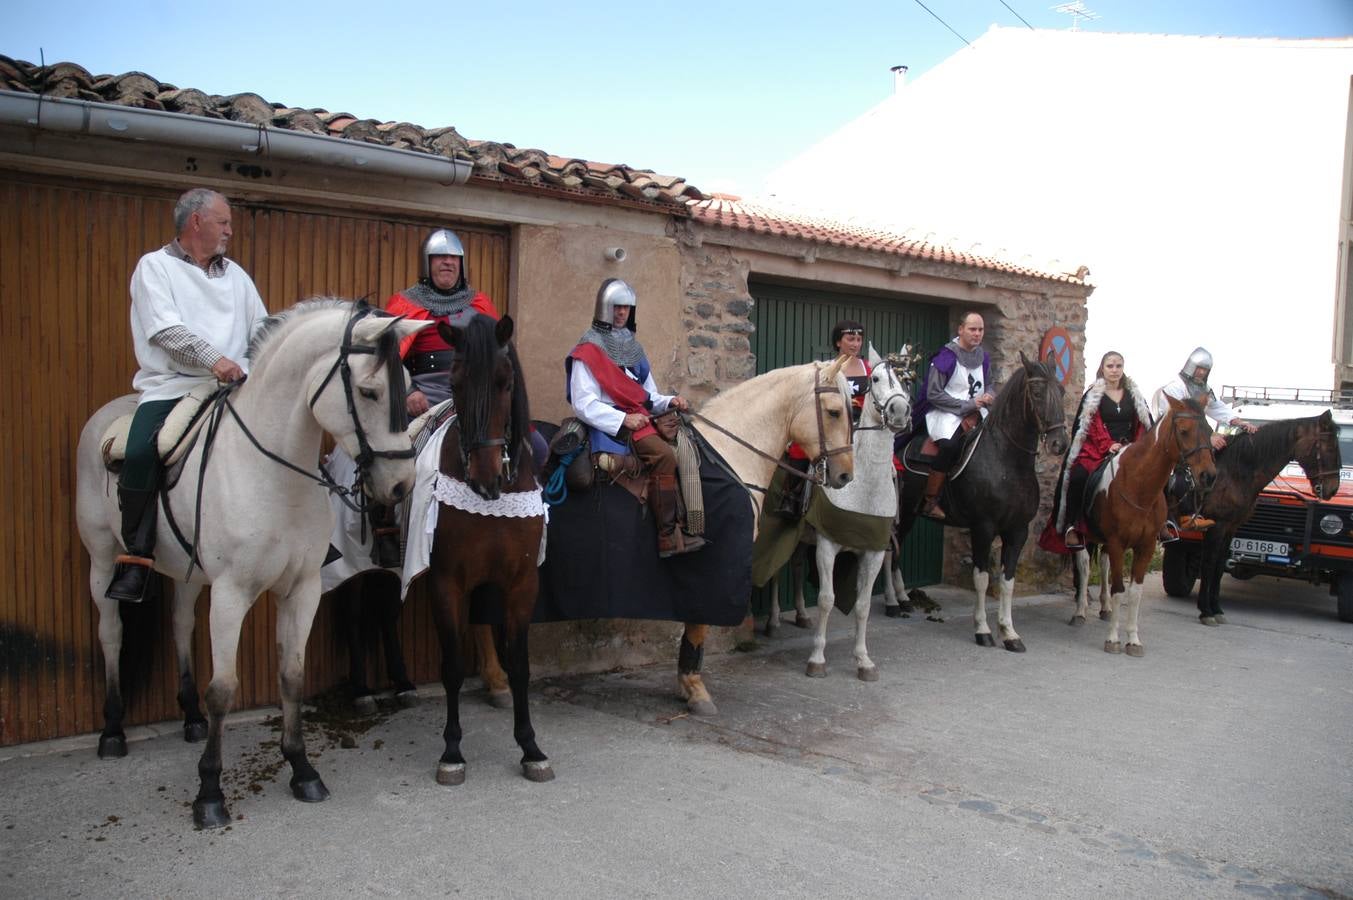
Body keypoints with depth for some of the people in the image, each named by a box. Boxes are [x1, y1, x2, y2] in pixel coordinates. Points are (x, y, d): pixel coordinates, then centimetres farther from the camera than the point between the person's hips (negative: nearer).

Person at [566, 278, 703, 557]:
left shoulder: (633, 348, 19)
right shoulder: (589, 349, -3)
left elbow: (648, 397, 21)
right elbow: (583, 404, -11)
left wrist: (670, 402, 0)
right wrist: (623, 420, -19)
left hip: (638, 417, 8)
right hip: (608, 424, -8)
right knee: (664, 454, -27)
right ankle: (669, 537, -25)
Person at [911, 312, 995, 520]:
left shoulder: (984, 357, 11)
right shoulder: (945, 357, -9)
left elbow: (989, 386, 24)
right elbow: (933, 394, -12)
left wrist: (988, 398, -1)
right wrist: (967, 405, -14)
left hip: (974, 411, 6)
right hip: (944, 412, -6)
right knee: (950, 444, -35)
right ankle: (930, 501, -21)